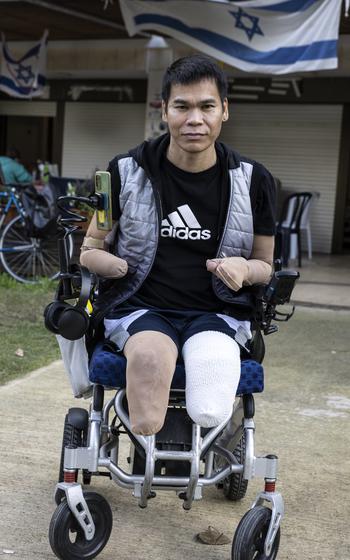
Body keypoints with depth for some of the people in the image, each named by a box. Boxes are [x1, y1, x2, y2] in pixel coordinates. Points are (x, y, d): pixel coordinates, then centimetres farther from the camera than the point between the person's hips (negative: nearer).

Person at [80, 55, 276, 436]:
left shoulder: (252, 181, 6)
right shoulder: (127, 172, 2)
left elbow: (264, 264, 16)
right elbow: (90, 250, 12)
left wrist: (244, 269, -10)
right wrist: (113, 264, -12)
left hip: (217, 314, 1)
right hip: (141, 308, -1)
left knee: (209, 412, -30)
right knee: (149, 356, -39)